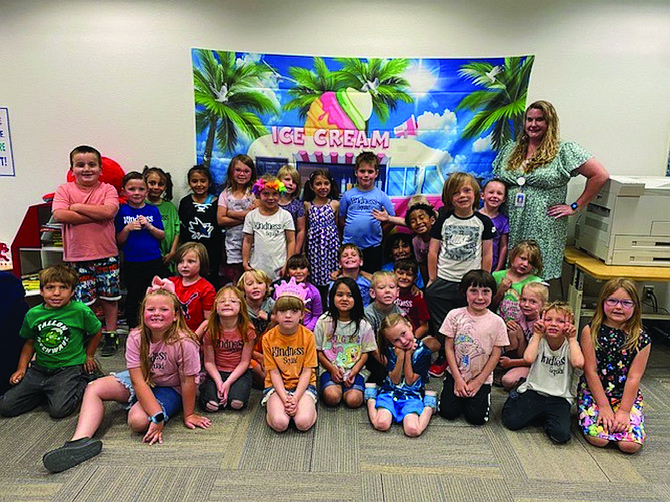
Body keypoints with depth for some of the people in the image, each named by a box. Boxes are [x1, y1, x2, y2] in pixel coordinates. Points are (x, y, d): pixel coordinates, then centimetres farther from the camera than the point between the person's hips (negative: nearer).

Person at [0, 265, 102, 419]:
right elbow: (30, 342, 15)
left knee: (59, 410, -21)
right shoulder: (33, 314, 1)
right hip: (40, 369, 5)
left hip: (70, 367, -4)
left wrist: (89, 356, 10)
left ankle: (81, 384, 8)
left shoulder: (81, 311, -12)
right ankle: (46, 390, 20)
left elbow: (96, 332, 4)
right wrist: (21, 368, 7)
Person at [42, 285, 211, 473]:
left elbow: (187, 381, -20)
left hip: (169, 389, -5)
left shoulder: (185, 343, -30)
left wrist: (189, 415, -12)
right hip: (141, 382, 5)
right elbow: (138, 380, -22)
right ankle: (81, 440, -26)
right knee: (94, 388, -11)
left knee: (138, 420, -30)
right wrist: (157, 416, -29)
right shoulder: (136, 338, -18)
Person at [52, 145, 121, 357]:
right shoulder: (64, 190, 1)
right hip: (77, 257, 0)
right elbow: (59, 215, -15)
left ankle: (110, 335, 23)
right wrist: (96, 215, -16)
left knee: (110, 297, 9)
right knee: (82, 300, 6)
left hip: (107, 255, 0)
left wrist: (77, 207, -13)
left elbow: (109, 211, -18)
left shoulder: (108, 189, 0)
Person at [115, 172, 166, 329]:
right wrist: (127, 229, -17)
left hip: (154, 261, 1)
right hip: (131, 263, -1)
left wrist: (149, 226, -13)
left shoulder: (153, 210, 4)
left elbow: (162, 236, 3)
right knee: (134, 297, 10)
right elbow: (118, 241, 1)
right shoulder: (122, 211, 0)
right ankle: (133, 329, 24)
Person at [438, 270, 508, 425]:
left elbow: (495, 355, -5)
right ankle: (460, 394, 21)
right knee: (447, 412, -10)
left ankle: (479, 395, 19)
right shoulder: (455, 315, -8)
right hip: (455, 374, 1)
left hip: (482, 379, 0)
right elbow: (449, 348, -5)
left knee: (477, 417, -12)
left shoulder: (497, 322, -8)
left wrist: (478, 382, -8)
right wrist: (458, 379, -9)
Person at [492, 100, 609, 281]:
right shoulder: (510, 150, 15)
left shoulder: (564, 150, 0)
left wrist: (575, 207, -4)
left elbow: (601, 176, -3)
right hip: (511, 230, 4)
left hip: (544, 234, -3)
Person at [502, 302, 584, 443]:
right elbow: (528, 358, -22)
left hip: (560, 397, 0)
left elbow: (578, 363, -23)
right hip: (534, 391, 0)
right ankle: (515, 399, 19)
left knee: (561, 435, -23)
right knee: (512, 422, -14)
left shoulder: (570, 345, 1)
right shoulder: (539, 340, 0)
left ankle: (545, 418, 11)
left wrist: (572, 338, -13)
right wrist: (537, 335, -13)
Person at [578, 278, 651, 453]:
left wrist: (624, 410, -11)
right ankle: (586, 414, 11)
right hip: (593, 392, -1)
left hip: (627, 395, 2)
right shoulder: (590, 331, -8)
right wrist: (604, 406, -11)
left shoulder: (641, 338, -4)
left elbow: (634, 378, -6)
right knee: (598, 438, -20)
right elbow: (590, 371, -8)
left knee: (631, 443, -18)